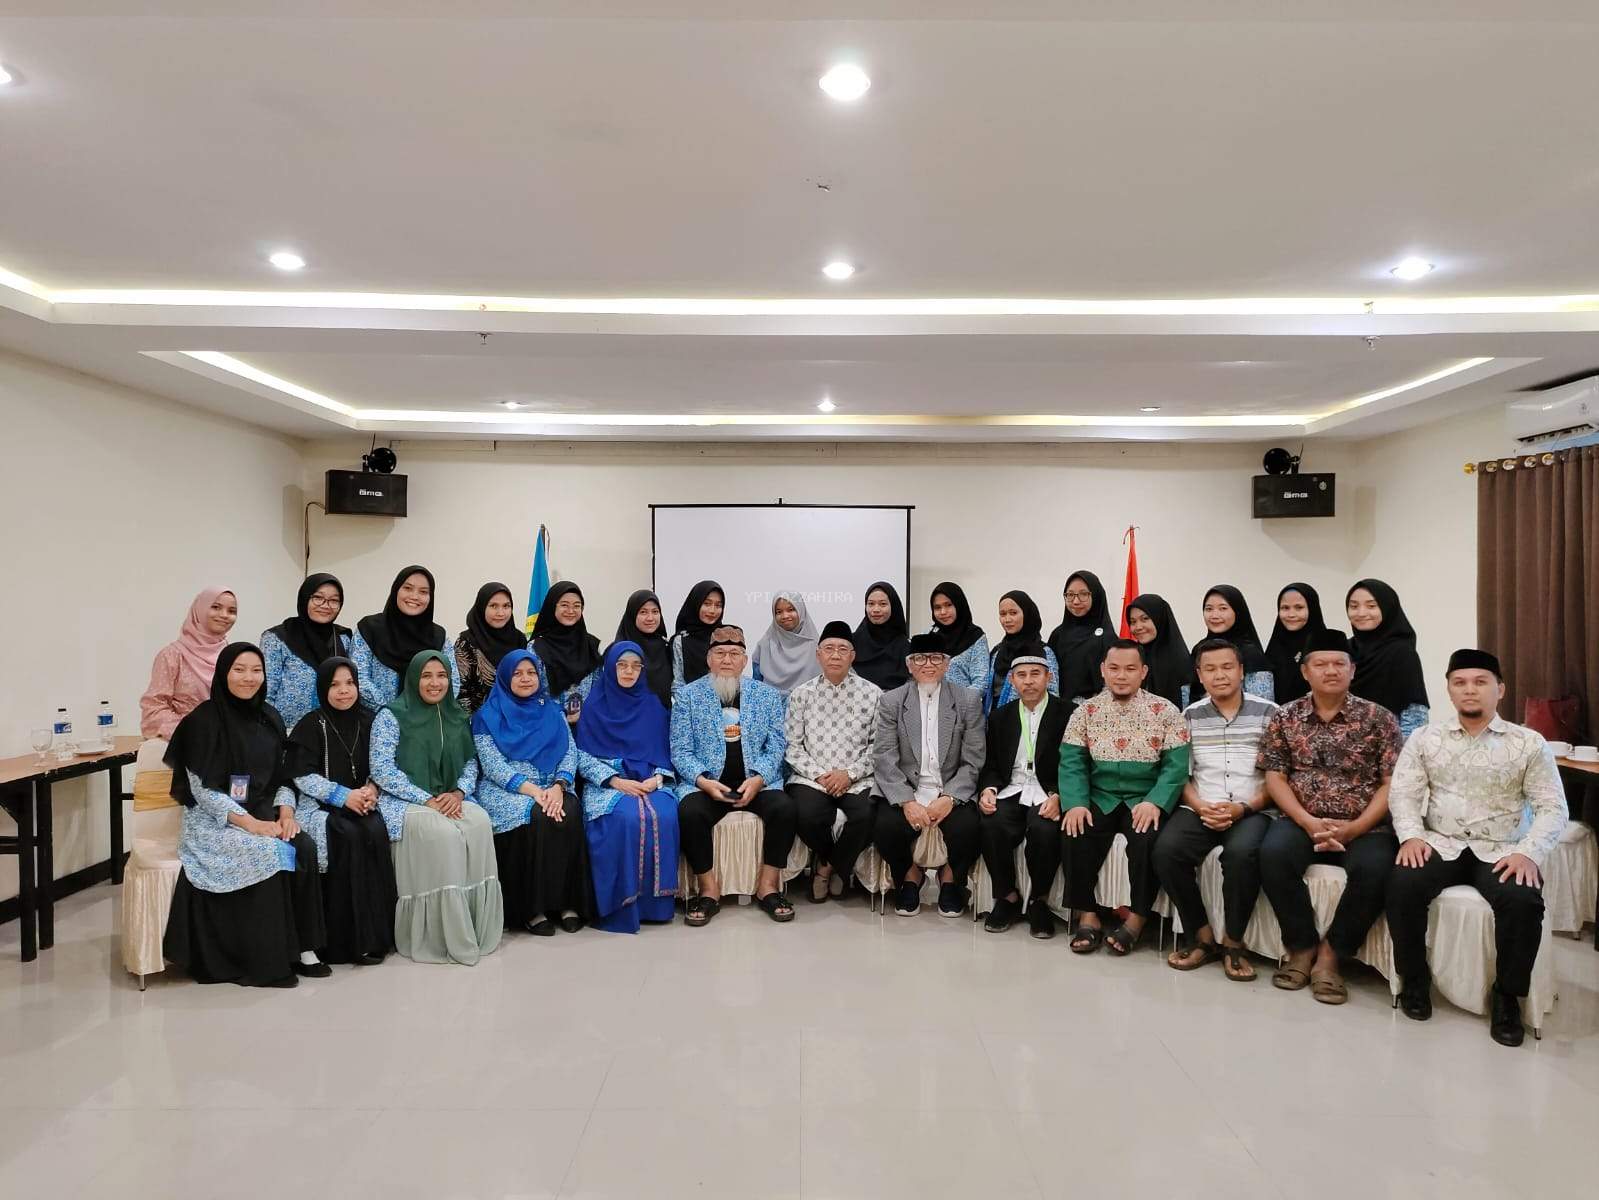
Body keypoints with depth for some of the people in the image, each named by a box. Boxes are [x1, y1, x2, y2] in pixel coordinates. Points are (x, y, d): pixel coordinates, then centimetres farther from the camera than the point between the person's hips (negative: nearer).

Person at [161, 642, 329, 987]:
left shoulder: (270, 718, 10)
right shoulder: (204, 720, -8)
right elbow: (203, 790, -13)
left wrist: (285, 811, -9)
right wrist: (250, 823, -23)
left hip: (264, 813, 5)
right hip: (214, 820, -5)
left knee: (304, 847, -24)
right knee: (269, 852, -31)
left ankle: (302, 947, -15)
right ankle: (264, 961, -20)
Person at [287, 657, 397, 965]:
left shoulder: (367, 721, 11)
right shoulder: (311, 724, 0)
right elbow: (303, 776, -7)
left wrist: (371, 790, -8)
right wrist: (344, 796, -15)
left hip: (361, 802, 3)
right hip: (319, 805, -3)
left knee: (376, 834, -28)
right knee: (350, 837, -32)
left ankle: (376, 933, -21)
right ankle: (347, 939, -22)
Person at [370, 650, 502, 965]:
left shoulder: (458, 717, 13)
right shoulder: (392, 715, -2)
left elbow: (470, 763, 13)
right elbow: (382, 769, -10)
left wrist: (459, 791, -9)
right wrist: (427, 799, -17)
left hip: (450, 799, 4)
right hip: (404, 800, -4)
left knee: (480, 823, -27)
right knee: (443, 833, -33)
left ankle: (478, 930, -19)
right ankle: (445, 938, -23)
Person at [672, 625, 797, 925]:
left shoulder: (768, 695, 9)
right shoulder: (688, 695, 4)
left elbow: (775, 747, 5)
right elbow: (680, 750, 0)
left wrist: (758, 779, -13)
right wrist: (703, 781, -16)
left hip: (756, 782, 1)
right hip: (705, 783, -1)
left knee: (784, 808, -27)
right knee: (689, 813, -31)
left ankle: (767, 887, -8)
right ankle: (709, 890, -11)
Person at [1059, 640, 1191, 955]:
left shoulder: (1165, 711, 1)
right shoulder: (1086, 711, 6)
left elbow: (1175, 765, -7)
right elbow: (1072, 762, -2)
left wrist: (1155, 802, -23)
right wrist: (1076, 803, -19)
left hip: (1144, 799, -2)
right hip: (1099, 798, 2)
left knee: (1147, 837, -30)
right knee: (1076, 832, -25)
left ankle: (1138, 917, -12)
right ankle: (1086, 915, -9)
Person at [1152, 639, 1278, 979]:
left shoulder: (1269, 713, 4)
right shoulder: (1190, 716, 12)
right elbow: (1182, 775, 10)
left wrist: (1243, 808, -13)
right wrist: (1200, 807, -10)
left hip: (1252, 811, -2)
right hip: (1201, 810, 3)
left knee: (1242, 852, -35)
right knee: (1166, 849, -27)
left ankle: (1233, 942, -12)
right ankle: (1202, 935, -7)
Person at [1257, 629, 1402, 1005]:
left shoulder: (1378, 718, 4)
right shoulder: (1284, 718, 7)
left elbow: (1391, 784, -1)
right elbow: (1275, 778, 3)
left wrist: (1354, 828, -14)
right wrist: (1309, 823, -13)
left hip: (1363, 826, -1)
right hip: (1303, 821, 1)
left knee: (1374, 868, -32)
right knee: (1273, 852, -30)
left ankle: (1331, 952, -10)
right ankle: (1302, 945, -9)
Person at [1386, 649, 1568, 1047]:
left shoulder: (1529, 743, 4)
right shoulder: (1426, 738, 7)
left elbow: (1552, 807, 0)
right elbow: (1403, 791, 3)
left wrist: (1529, 852, -17)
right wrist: (1411, 835, -15)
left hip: (1501, 851, -1)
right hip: (1440, 844, 1)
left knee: (1523, 901, -31)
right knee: (1402, 886, -28)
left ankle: (1507, 995, -6)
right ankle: (1414, 979, -4)